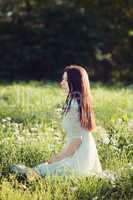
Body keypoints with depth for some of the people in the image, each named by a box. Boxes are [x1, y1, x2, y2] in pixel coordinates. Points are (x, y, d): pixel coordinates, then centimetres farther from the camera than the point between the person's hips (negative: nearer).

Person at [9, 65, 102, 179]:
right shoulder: (81, 101, 11)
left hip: (79, 158, -9)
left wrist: (60, 157, -9)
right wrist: (61, 155, 13)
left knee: (42, 170, -9)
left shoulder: (74, 104, -18)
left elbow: (77, 139, -19)